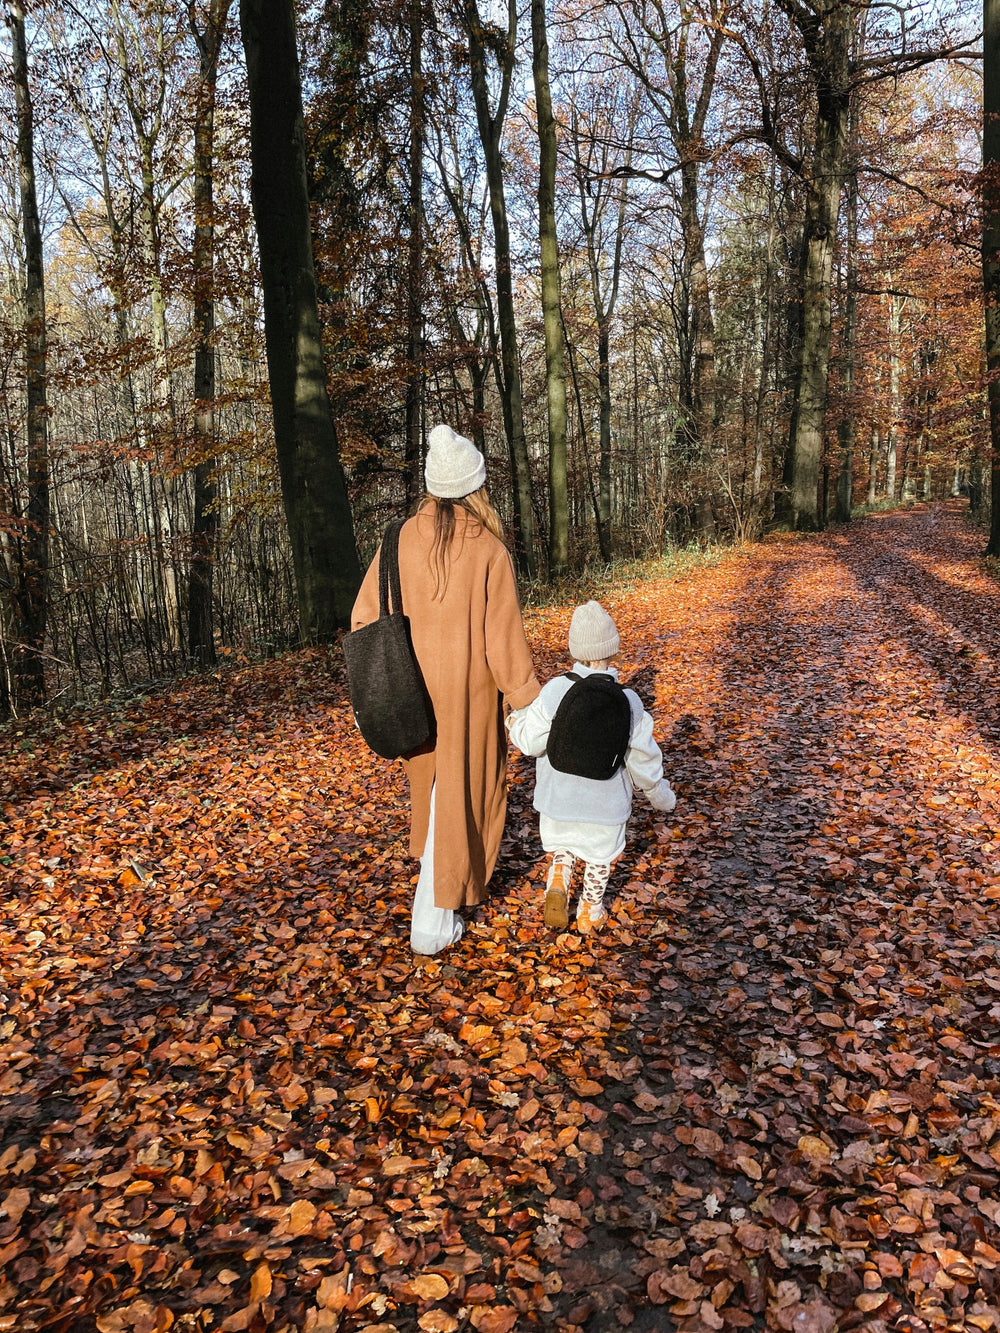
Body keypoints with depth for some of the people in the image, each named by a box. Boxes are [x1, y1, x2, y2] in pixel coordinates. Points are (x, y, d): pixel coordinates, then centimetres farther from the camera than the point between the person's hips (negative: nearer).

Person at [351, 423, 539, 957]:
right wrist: (527, 699, -4)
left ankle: (439, 876, 49)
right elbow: (504, 636, -15)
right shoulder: (489, 550, -16)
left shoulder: (402, 539, -6)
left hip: (413, 687, 4)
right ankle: (434, 921, 10)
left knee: (432, 780, 26)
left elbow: (365, 617, -3)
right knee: (458, 794, 7)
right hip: (468, 691, -4)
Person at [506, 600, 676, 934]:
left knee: (561, 845, 26)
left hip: (558, 800, 0)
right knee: (599, 857, 23)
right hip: (605, 805, 0)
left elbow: (530, 741, -12)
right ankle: (590, 913, 34)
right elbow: (643, 757, -7)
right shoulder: (627, 701, -14)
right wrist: (661, 796, 10)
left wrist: (516, 719, 10)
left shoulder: (555, 690, -16)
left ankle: (557, 882, 1)